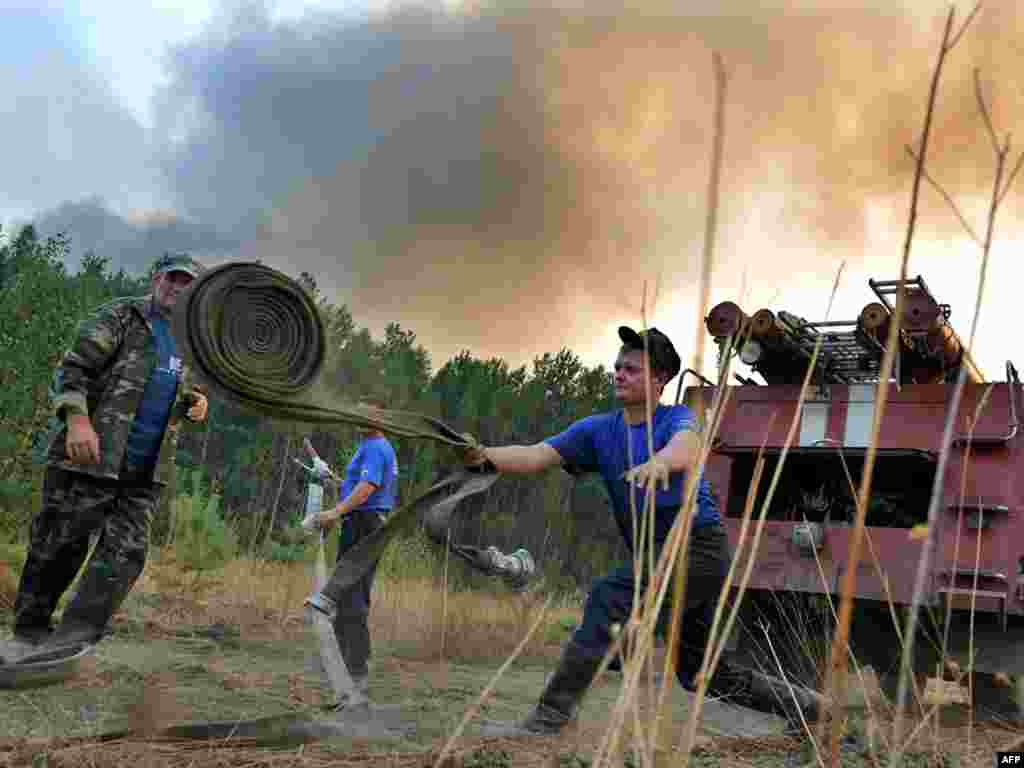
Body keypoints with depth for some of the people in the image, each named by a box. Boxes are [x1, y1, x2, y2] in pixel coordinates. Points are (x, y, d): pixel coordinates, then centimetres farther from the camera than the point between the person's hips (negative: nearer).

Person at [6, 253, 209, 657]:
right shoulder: (119, 315, -1)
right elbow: (71, 368, -10)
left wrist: (195, 403, 5)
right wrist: (78, 419, -26)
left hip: (145, 472, 6)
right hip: (90, 457, -6)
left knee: (124, 555, -3)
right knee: (57, 547, 1)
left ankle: (70, 642, 1)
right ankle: (29, 632, 19)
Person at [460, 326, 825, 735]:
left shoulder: (676, 418, -8)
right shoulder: (598, 429, 5)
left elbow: (686, 448, -33)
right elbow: (537, 455, -8)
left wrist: (660, 460, -56)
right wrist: (488, 455, -27)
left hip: (698, 547, -7)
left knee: (609, 597, -25)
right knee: (700, 673, 16)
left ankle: (549, 717, -19)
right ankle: (805, 706, 34)